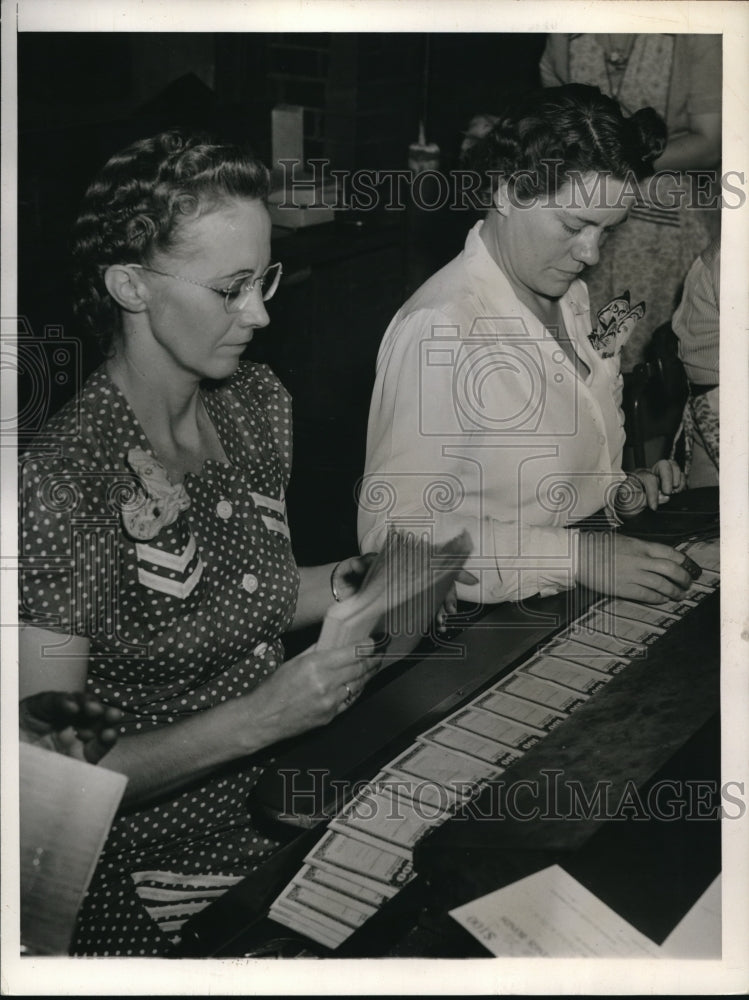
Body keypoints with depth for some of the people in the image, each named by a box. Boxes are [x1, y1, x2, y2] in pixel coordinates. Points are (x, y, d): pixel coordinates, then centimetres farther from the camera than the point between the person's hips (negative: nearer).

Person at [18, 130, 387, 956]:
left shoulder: (255, 402, 2)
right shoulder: (61, 485, -22)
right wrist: (256, 719, -25)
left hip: (281, 795, 7)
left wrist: (349, 584, -1)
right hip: (152, 858, -7)